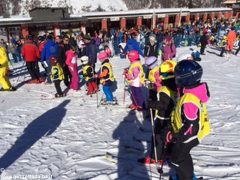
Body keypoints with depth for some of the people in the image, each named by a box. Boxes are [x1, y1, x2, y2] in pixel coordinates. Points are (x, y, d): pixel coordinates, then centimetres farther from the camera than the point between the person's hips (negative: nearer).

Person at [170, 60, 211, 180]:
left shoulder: (188, 100, -37)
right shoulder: (194, 91, -6)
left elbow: (191, 125, -31)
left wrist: (178, 137, -18)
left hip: (188, 136, -9)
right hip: (192, 133, 9)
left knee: (177, 159, 12)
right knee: (183, 155, 29)